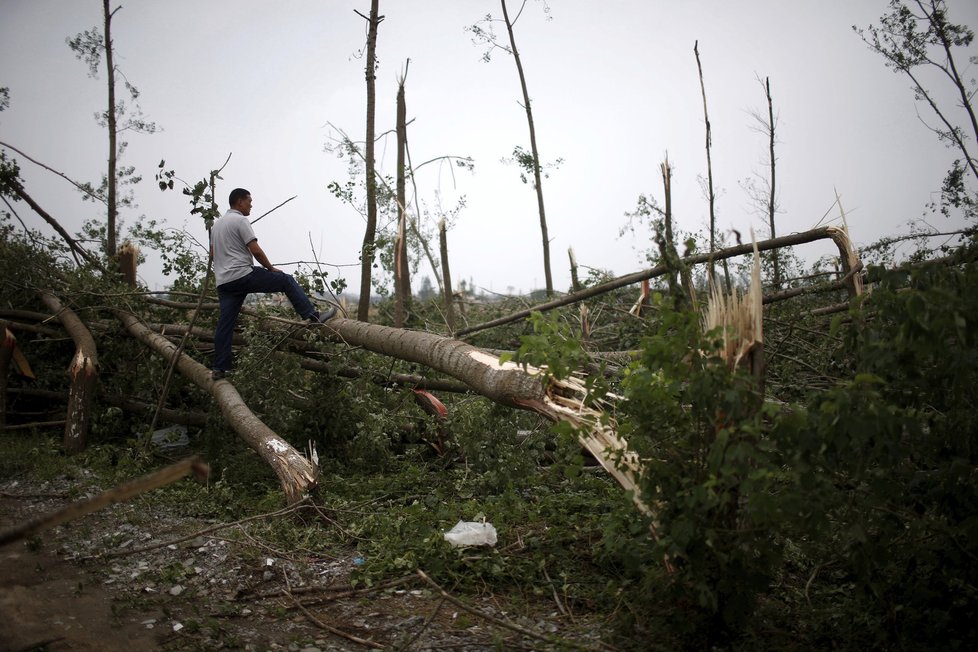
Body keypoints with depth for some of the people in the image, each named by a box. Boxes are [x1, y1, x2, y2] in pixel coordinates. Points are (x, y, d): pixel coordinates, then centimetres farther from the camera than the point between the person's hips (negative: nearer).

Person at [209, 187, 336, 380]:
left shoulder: (217, 223, 22)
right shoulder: (239, 220, -6)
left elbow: (212, 253, 29)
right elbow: (255, 250, -14)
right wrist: (271, 268, -1)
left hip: (223, 282, 9)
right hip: (243, 275, -9)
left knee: (225, 324, 7)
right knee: (287, 280, 0)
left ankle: (218, 368, 5)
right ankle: (313, 316, -5)